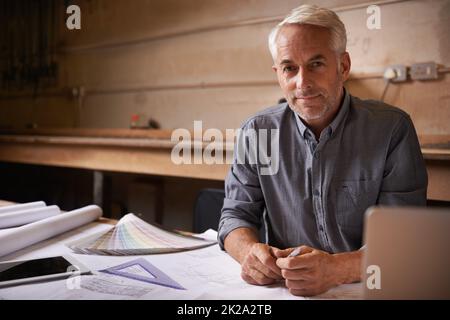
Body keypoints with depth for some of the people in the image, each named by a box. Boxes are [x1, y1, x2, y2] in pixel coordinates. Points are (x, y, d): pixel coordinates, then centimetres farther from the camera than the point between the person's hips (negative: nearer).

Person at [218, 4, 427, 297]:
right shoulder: (256, 132, 2)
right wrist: (250, 251, -18)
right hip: (280, 289, 3)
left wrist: (336, 269, -29)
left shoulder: (392, 129, -6)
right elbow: (236, 215, 6)